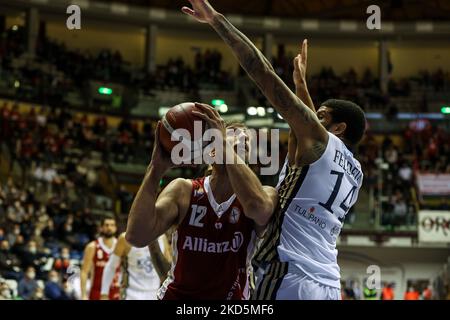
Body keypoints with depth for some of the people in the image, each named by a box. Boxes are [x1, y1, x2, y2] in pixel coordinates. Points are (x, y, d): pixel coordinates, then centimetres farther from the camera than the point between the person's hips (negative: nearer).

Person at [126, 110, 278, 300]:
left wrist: (226, 147, -37)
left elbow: (258, 208, -37)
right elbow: (136, 236, -24)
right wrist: (157, 167, -29)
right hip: (176, 295, 0)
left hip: (232, 295, 0)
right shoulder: (183, 191, -8)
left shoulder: (266, 195, -10)